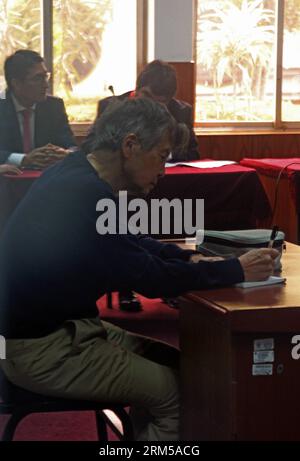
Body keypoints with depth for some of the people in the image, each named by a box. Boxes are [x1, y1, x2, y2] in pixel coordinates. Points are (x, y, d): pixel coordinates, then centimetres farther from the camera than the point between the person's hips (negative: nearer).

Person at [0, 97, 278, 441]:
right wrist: (237, 271, -12)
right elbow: (150, 279, -21)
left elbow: (131, 241, 18)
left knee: (169, 361, 11)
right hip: (37, 349, -10)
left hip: (55, 323, 10)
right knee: (176, 390, -9)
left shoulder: (79, 174, 4)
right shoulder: (83, 194, -25)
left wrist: (189, 258, 4)